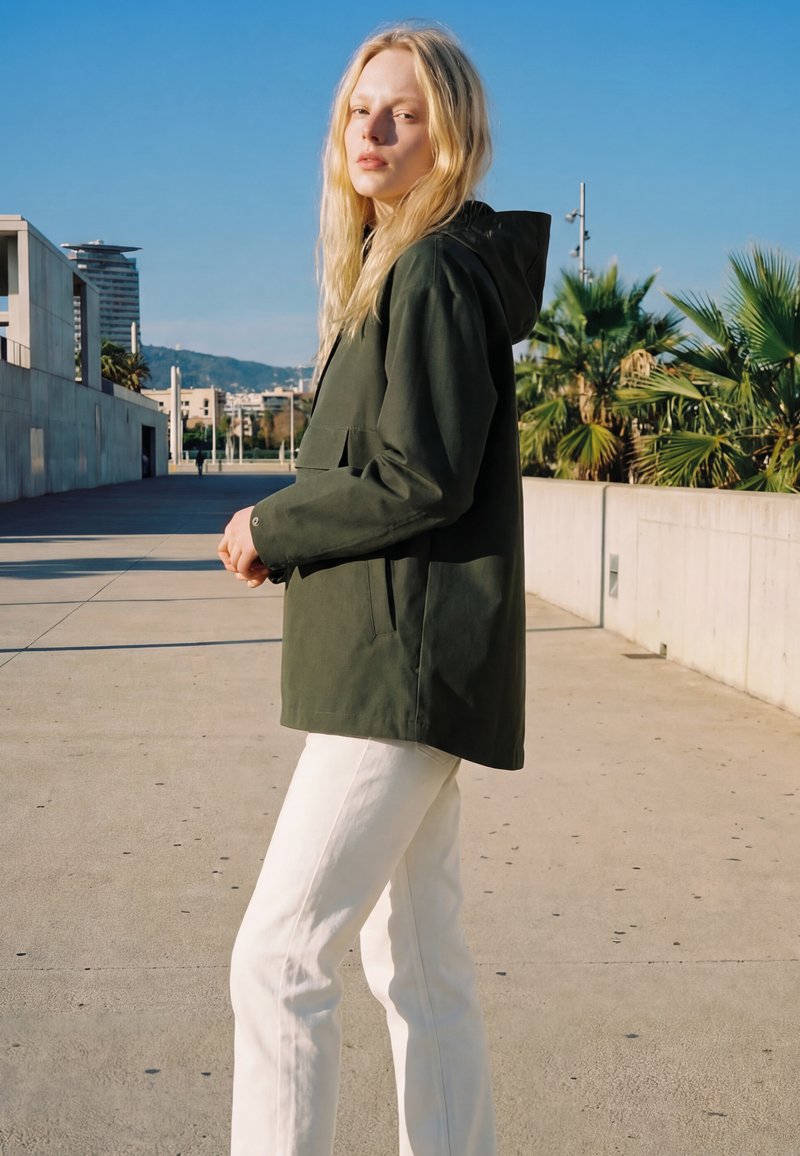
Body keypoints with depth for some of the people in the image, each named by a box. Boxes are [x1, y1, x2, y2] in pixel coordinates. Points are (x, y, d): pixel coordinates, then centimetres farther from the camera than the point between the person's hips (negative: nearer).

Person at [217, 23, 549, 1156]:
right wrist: (285, 535, 4)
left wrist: (269, 527, -8)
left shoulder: (432, 271, -12)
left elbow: (422, 481, -19)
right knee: (417, 958, 15)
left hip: (407, 659, -10)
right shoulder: (394, 272, 19)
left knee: (278, 957, -8)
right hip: (393, 658, 10)